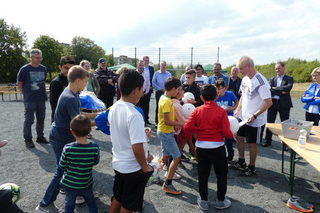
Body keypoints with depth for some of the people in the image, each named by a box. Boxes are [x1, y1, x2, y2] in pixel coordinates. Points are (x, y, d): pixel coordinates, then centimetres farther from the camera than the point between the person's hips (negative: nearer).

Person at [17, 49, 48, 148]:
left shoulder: (43, 68, 6)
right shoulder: (25, 69, -7)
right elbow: (19, 84, 0)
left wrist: (42, 92, 13)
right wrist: (26, 93, 1)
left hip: (42, 99, 5)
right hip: (30, 100, -5)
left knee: (41, 119, 13)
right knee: (29, 120, 1)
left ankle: (40, 137, 26)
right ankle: (28, 140, 13)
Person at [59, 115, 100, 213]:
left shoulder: (68, 148, -25)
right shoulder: (94, 148, -22)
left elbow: (62, 166, -11)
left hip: (69, 184, -1)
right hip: (87, 184, 1)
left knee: (69, 205, 22)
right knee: (91, 202, 26)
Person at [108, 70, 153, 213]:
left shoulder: (113, 108, -2)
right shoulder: (134, 115, -29)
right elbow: (137, 148, -29)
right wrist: (145, 167, -13)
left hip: (118, 163, 7)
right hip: (132, 168, -7)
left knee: (117, 199, 26)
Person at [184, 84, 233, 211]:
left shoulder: (197, 110, -5)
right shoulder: (221, 111, -10)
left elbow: (187, 127, -12)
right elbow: (226, 132, -14)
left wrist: (199, 130, 4)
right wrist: (231, 135, 7)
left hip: (201, 146, 2)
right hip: (217, 147, -2)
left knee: (203, 174, 15)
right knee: (221, 174, 17)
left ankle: (203, 201, 27)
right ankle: (220, 201, 27)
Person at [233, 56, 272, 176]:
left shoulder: (261, 82, -23)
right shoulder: (245, 79, 1)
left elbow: (269, 102, -22)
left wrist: (254, 116, -23)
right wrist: (238, 109, 3)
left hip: (255, 120, -8)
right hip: (243, 117, 8)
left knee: (251, 143, 5)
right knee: (239, 137, 17)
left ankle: (252, 168, 26)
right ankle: (241, 162, 37)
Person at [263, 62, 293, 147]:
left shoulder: (289, 79, 3)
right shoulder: (272, 79, 10)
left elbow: (288, 88, -17)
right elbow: (269, 89, -8)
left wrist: (275, 88, -15)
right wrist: (281, 92, -17)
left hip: (284, 104, -2)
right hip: (273, 103, 2)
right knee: (269, 123, 7)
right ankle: (268, 140, 19)